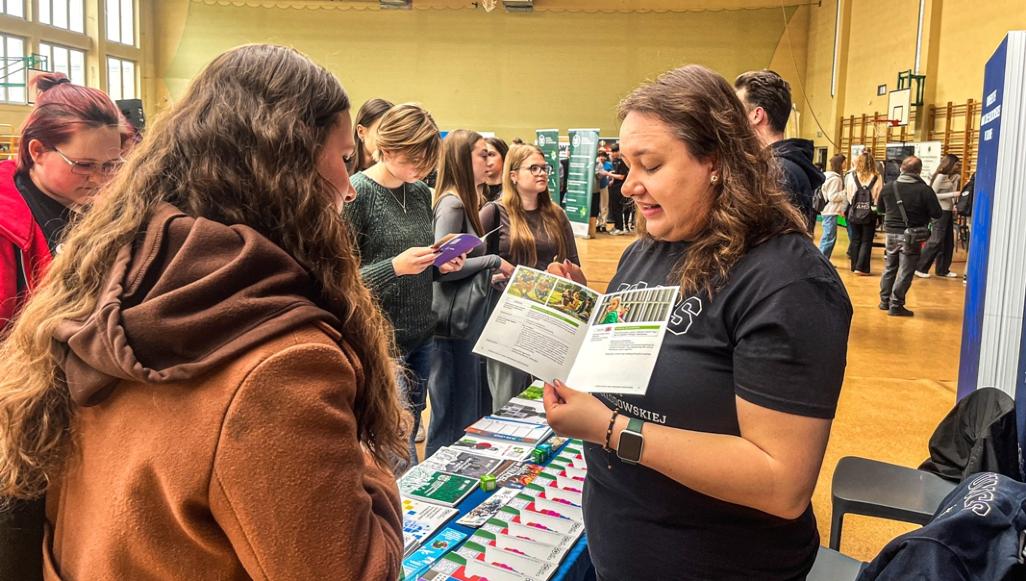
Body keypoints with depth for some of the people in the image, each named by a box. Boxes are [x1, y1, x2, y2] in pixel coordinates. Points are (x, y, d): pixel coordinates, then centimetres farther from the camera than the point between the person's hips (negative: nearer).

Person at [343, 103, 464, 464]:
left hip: (422, 336, 7)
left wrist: (440, 263, -1)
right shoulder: (356, 194, -13)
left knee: (408, 436, 17)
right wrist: (395, 266, -26)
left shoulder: (421, 192, 8)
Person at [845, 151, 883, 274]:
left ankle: (855, 266, 17)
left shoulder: (851, 176, -7)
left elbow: (847, 195, -3)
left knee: (855, 240, 13)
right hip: (870, 213, -1)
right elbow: (880, 196, -9)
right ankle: (861, 267, -1)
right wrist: (878, 210, 5)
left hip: (854, 212, 1)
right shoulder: (877, 177, -9)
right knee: (866, 241, 6)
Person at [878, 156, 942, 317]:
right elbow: (937, 214, -10)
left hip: (891, 233, 4)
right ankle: (896, 305, 1)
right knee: (905, 272, 1)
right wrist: (922, 211, 7)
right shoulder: (924, 190, -14)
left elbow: (881, 208, 14)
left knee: (889, 268, 17)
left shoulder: (889, 187, -1)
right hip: (912, 236, -4)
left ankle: (885, 301, 24)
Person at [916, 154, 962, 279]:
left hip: (948, 212, 9)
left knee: (948, 243, 10)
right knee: (936, 242, -9)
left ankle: (943, 270, 17)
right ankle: (920, 268, -3)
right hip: (940, 212, -9)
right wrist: (952, 194, -18)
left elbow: (952, 192, 16)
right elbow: (932, 195, -17)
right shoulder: (940, 176, -11)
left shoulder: (949, 177, 13)